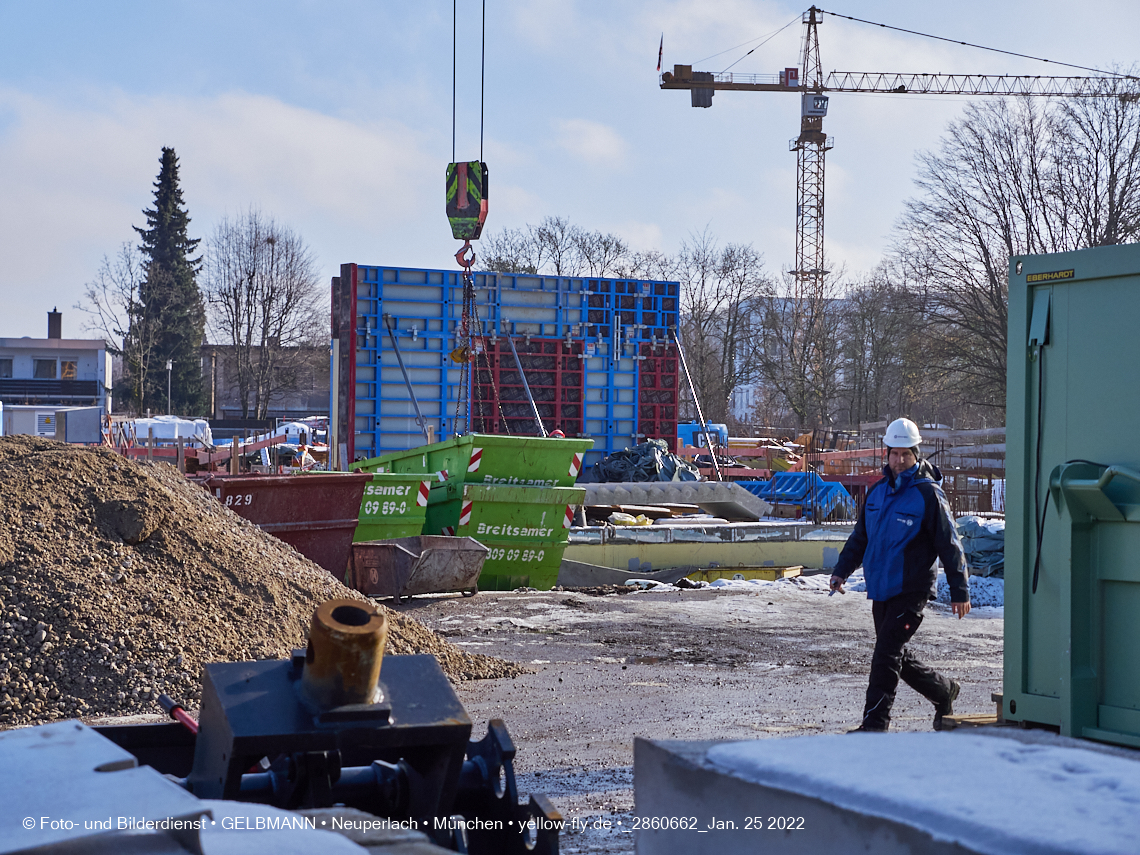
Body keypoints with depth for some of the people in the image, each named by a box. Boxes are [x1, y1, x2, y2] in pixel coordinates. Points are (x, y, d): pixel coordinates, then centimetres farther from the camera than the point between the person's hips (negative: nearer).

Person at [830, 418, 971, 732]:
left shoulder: (928, 494, -9)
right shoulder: (878, 490, 10)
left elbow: (949, 544, -7)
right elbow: (860, 536, 20)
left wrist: (960, 591, -7)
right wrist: (842, 570, 11)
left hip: (911, 591, -7)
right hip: (881, 589, 7)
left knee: (886, 656, -12)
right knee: (897, 658, 15)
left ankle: (875, 723, -7)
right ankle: (943, 691, 36)